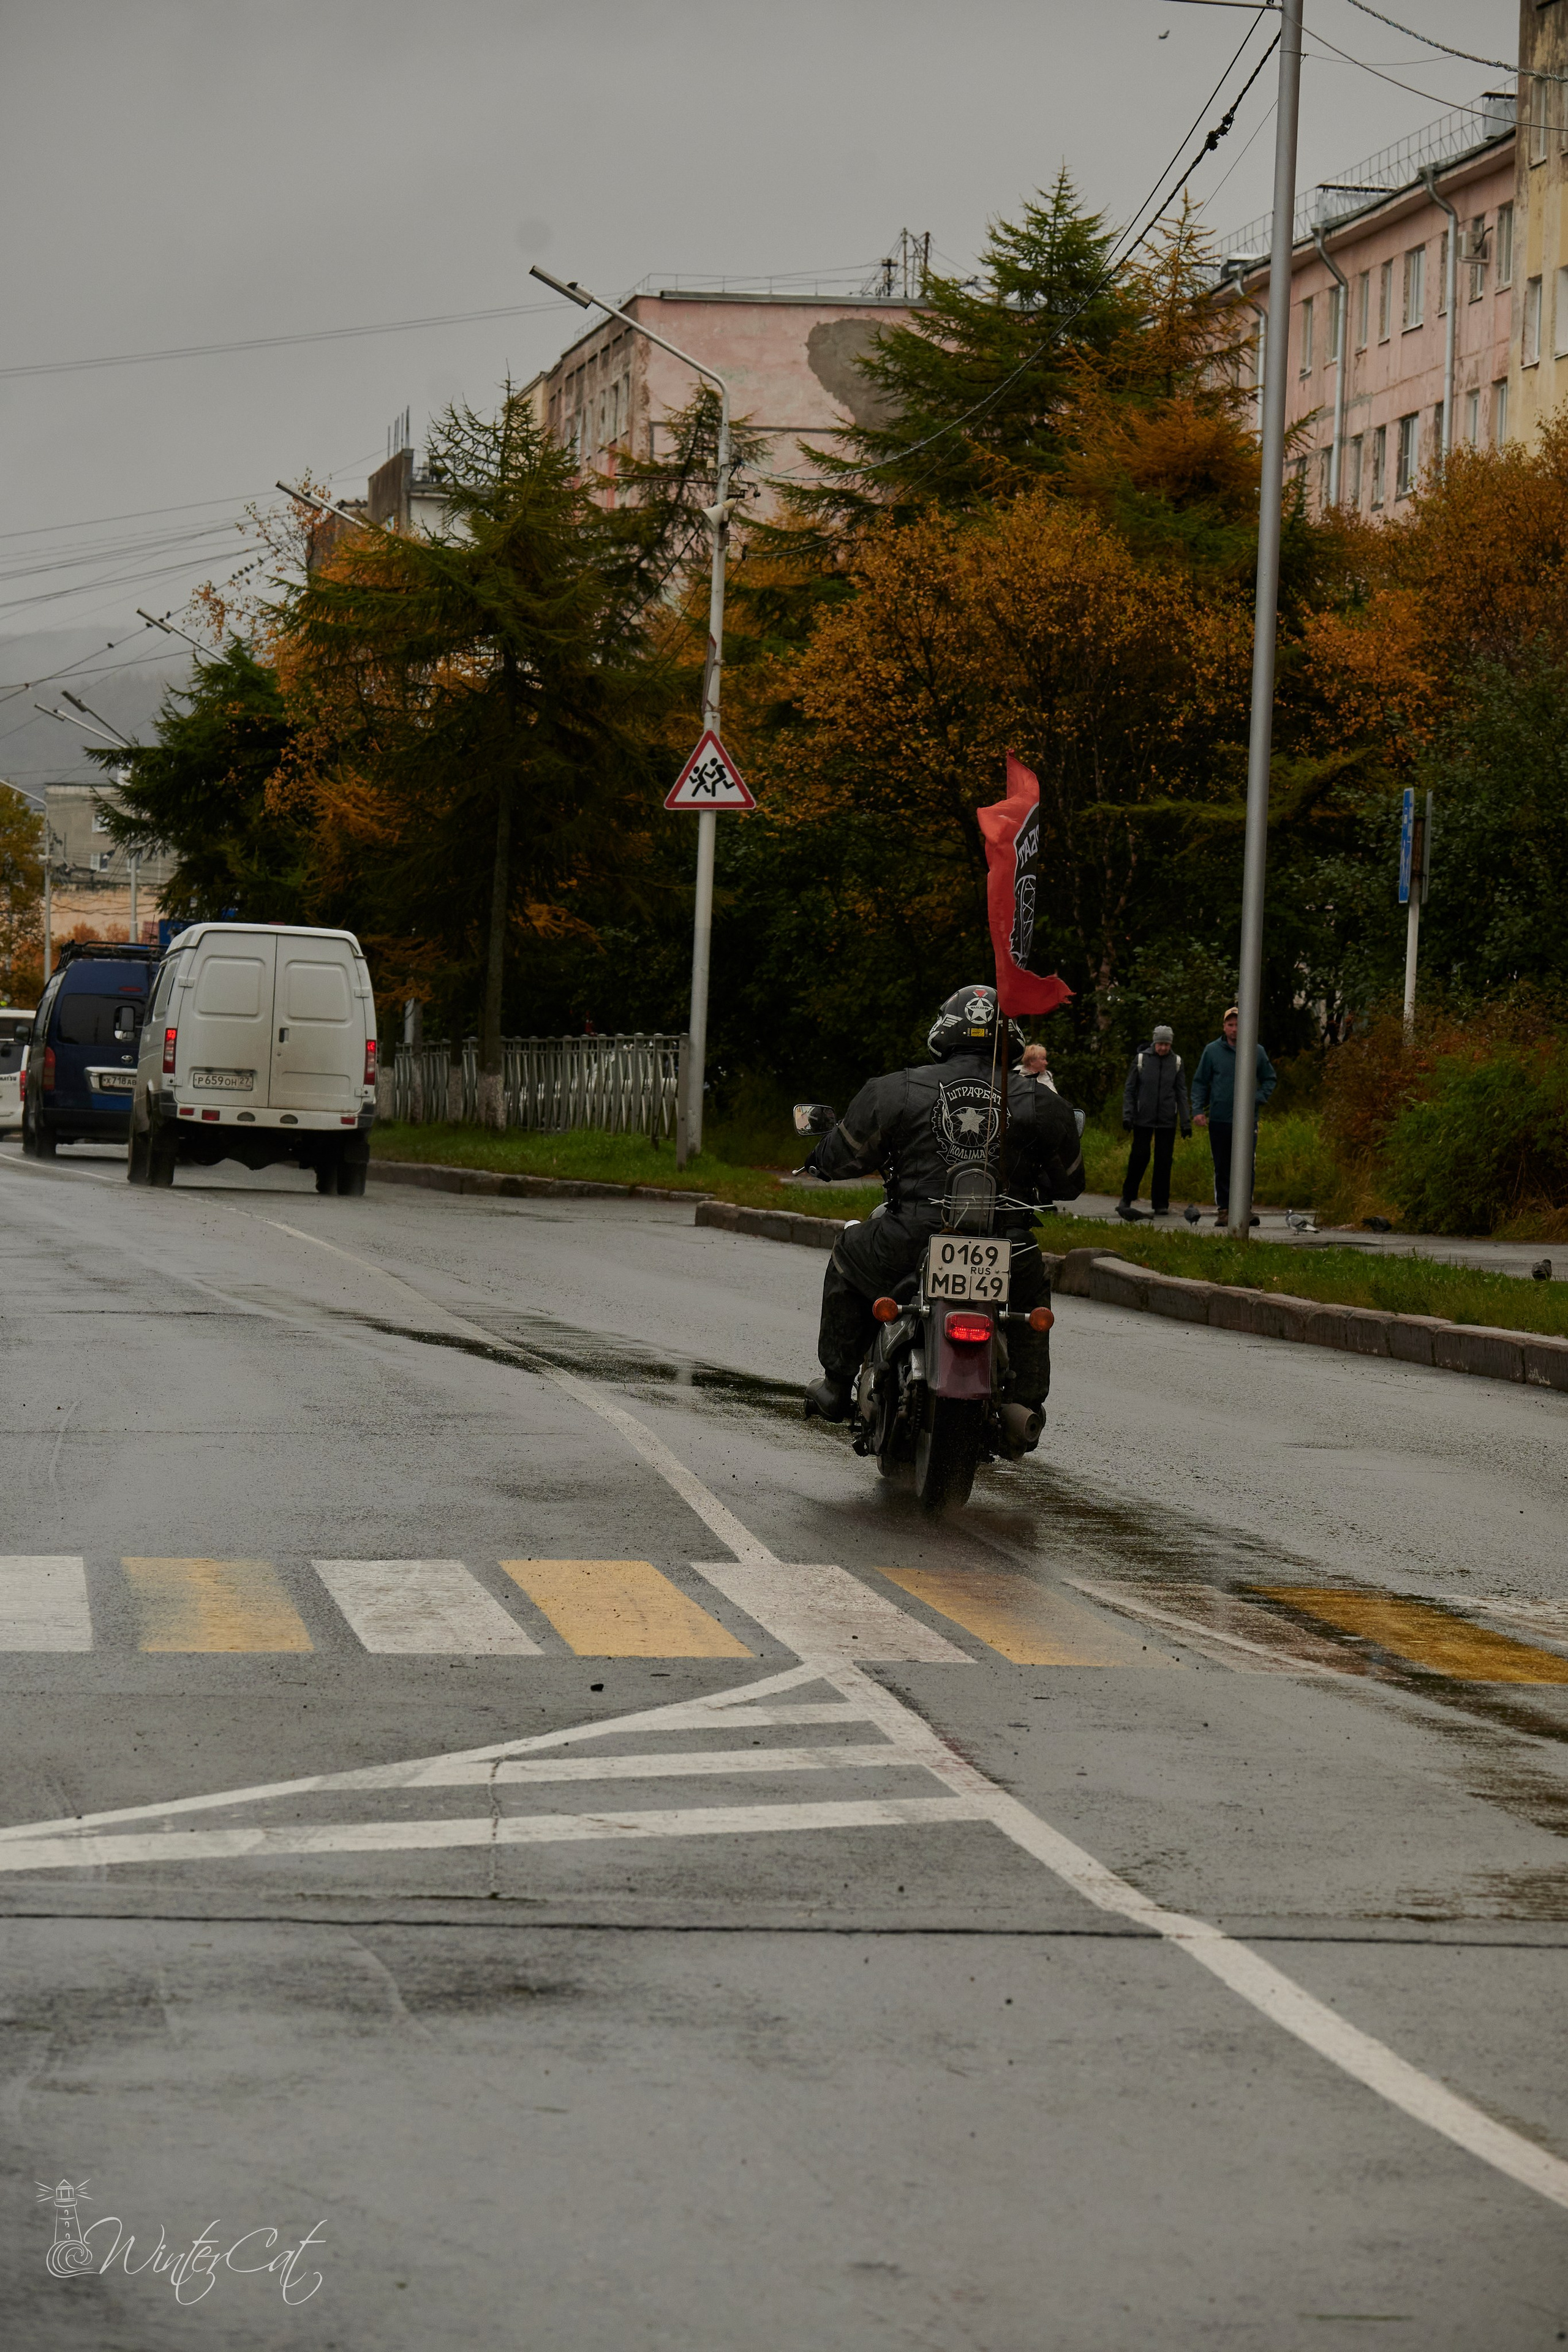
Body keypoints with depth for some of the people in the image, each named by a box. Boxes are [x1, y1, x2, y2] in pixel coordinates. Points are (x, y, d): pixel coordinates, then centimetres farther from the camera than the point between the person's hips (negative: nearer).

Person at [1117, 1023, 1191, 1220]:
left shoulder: (1176, 1062, 3)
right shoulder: (1141, 1059, -2)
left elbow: (1182, 1093, 7)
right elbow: (1129, 1090, 2)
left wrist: (1186, 1121, 2)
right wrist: (1127, 1116, -5)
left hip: (1167, 1121, 2)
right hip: (1143, 1119, -2)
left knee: (1164, 1161, 3)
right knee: (1139, 1157, -3)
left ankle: (1161, 1203, 10)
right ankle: (1127, 1198, 11)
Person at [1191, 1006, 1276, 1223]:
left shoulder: (1257, 1052, 6)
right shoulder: (1212, 1051, 4)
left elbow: (1270, 1080, 16)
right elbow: (1200, 1082, 8)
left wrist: (1259, 1098, -2)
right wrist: (1198, 1110, -3)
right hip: (1219, 1119, 0)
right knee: (1222, 1168, 5)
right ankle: (1223, 1209, 9)